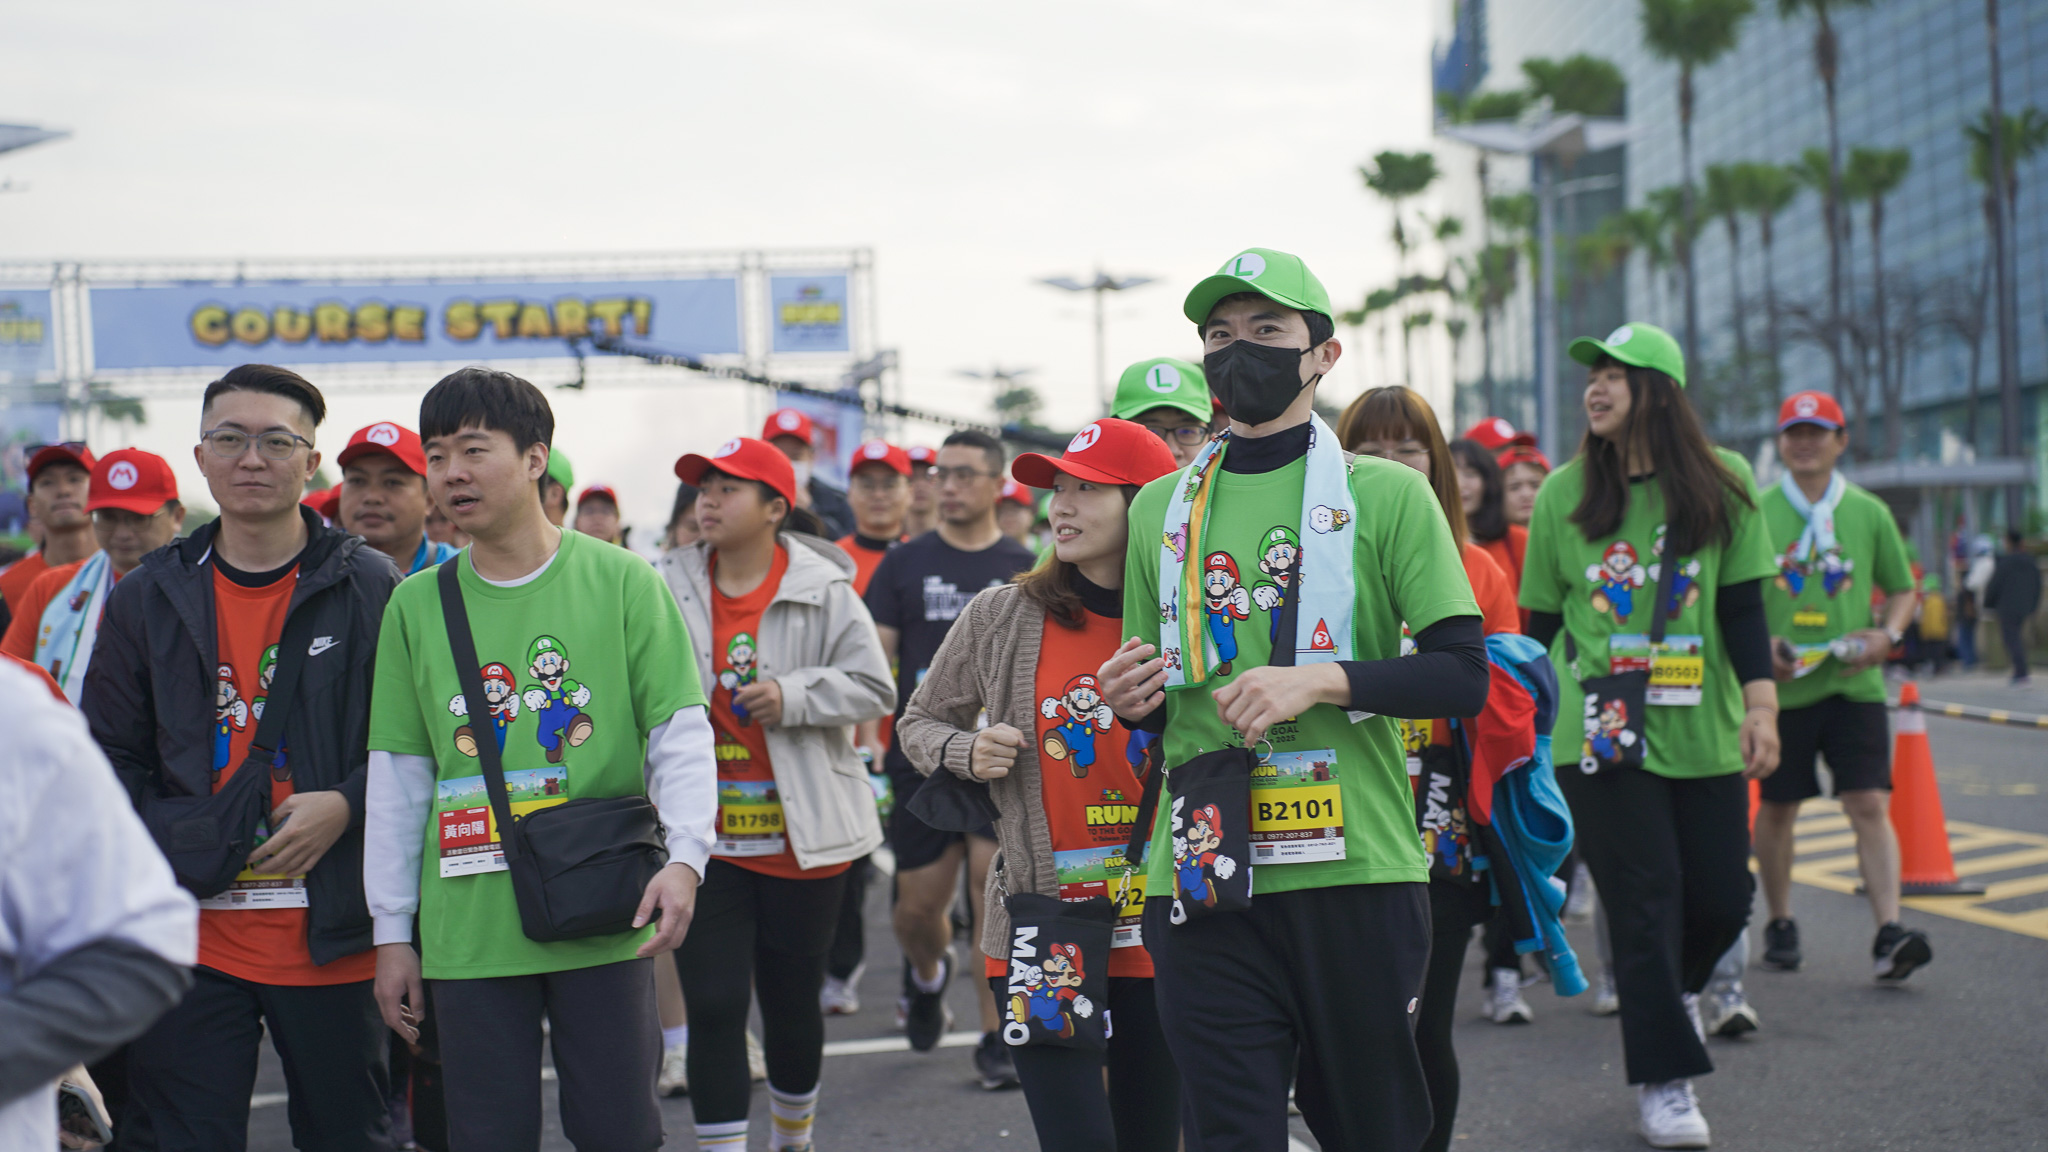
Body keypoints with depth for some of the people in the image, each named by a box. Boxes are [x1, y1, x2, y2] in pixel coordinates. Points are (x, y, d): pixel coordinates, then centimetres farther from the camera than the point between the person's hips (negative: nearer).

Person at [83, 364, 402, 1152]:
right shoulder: (148, 597, 8)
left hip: (331, 935, -2)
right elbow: (111, 754, 11)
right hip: (189, 931, 2)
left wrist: (345, 805, -14)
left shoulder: (371, 587, 0)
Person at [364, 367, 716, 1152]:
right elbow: (397, 778, 10)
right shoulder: (417, 603, 6)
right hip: (469, 930, 2)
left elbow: (680, 734, -2)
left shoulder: (620, 580, -1)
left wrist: (684, 858, -17)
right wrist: (392, 932, 9)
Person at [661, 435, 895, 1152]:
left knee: (793, 1003, 14)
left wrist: (792, 696, -17)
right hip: (704, 841, 1)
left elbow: (873, 688, -5)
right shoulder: (669, 590, 1)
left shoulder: (824, 590, -4)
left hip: (802, 839, 0)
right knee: (713, 1008, -5)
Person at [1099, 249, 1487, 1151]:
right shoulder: (1160, 509, 13)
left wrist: (1323, 679, -16)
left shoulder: (1386, 495, 2)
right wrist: (1133, 700, -2)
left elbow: (1463, 677, -3)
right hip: (1202, 881, 2)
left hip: (1354, 873, -2)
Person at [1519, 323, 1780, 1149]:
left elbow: (1743, 608, 1)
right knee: (1644, 901, -4)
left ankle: (1674, 991, 39)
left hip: (1703, 730, 1)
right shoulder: (1563, 493, 2)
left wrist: (1762, 706, -8)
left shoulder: (1721, 482, 1)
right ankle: (1663, 1083, 7)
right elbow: (1540, 619, 8)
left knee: (1722, 899, 5)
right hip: (1601, 733, -1)